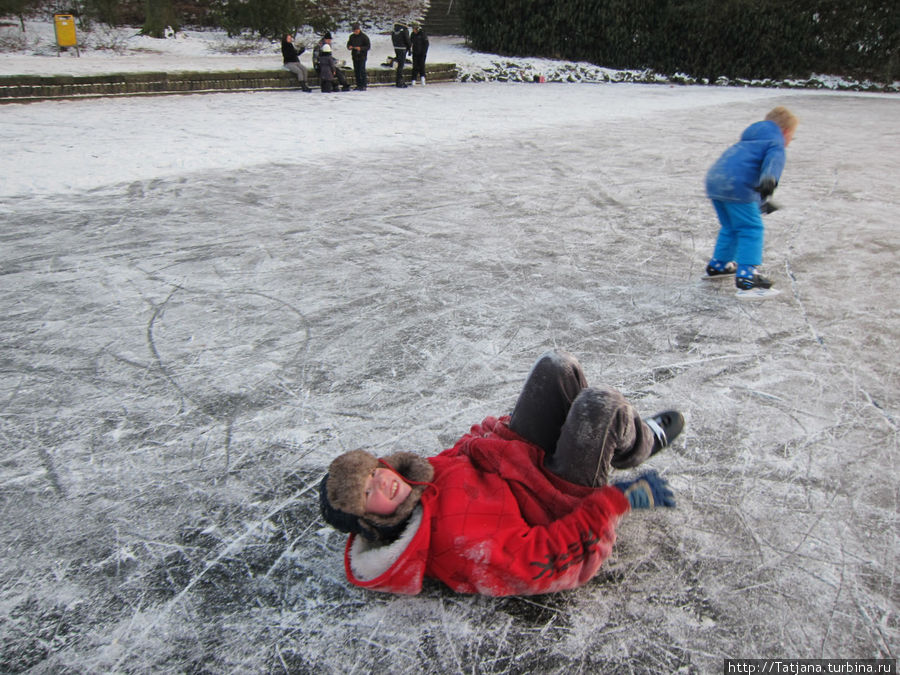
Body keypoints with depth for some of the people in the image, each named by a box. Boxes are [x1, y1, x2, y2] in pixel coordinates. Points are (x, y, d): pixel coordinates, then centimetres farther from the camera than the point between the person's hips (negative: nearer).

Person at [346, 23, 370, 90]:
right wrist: (349, 47, -7)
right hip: (355, 56, 6)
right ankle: (358, 85, 14)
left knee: (362, 70, -11)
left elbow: (368, 46, -8)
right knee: (356, 71, 6)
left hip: (362, 56, -6)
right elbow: (348, 44, 18)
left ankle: (364, 85, -7)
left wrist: (361, 48, -23)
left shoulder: (364, 37, -6)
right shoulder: (352, 36, 10)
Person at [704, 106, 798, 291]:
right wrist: (770, 179, -39)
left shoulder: (750, 140, 36)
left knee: (730, 226, 24)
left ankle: (718, 264, 33)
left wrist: (761, 203, 58)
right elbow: (774, 160, -18)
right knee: (751, 228, -3)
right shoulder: (775, 143, 7)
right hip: (737, 186, -9)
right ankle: (746, 274, -10)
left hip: (714, 181, 9)